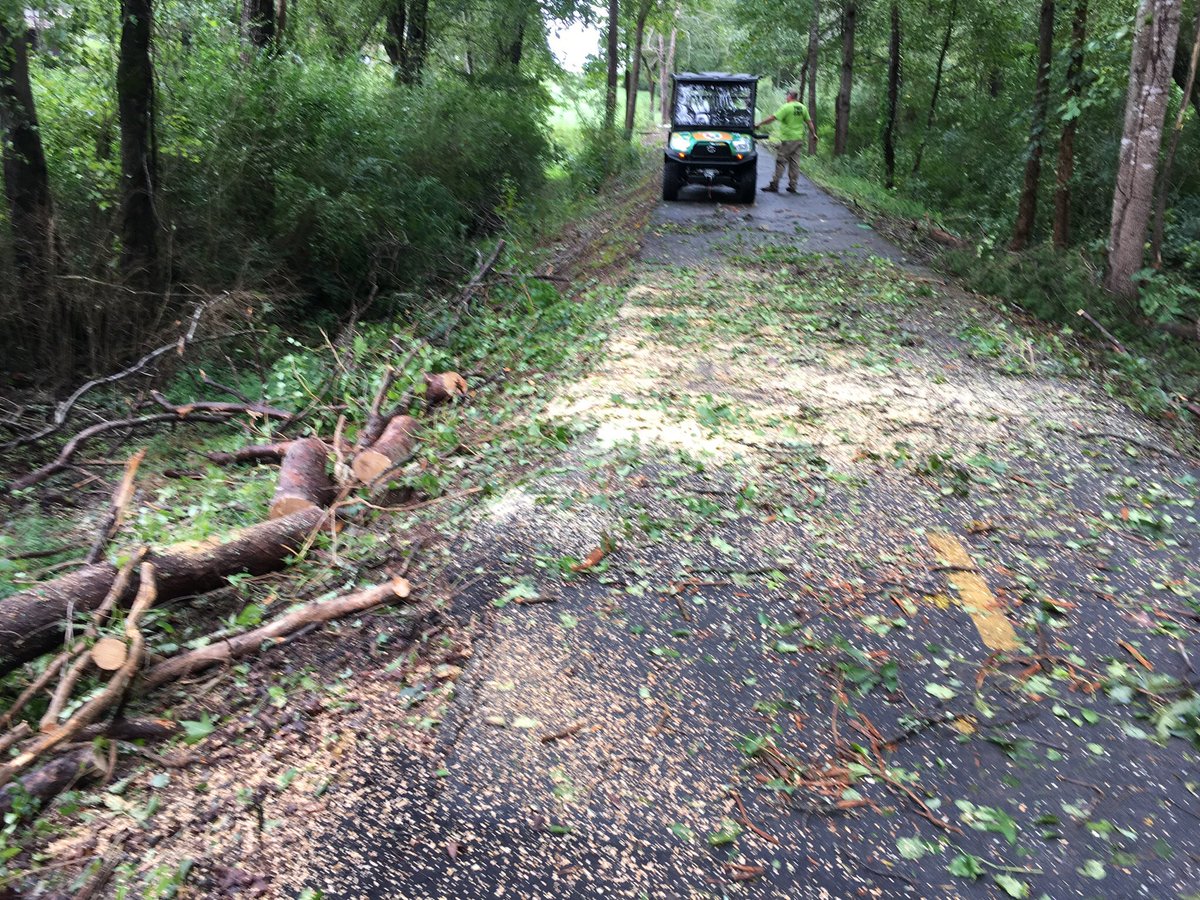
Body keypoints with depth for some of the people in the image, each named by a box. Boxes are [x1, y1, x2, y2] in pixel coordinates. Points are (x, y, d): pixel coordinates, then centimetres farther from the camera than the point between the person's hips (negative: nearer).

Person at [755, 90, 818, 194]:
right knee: (795, 163, 9)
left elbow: (773, 118, -16)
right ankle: (792, 186, 10)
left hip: (787, 139, -6)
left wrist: (759, 124, -11)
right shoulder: (803, 108, 8)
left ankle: (774, 185, -3)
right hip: (799, 139, 7)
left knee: (780, 162, -2)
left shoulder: (786, 107, -11)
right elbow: (809, 122, 12)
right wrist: (814, 134, 23)